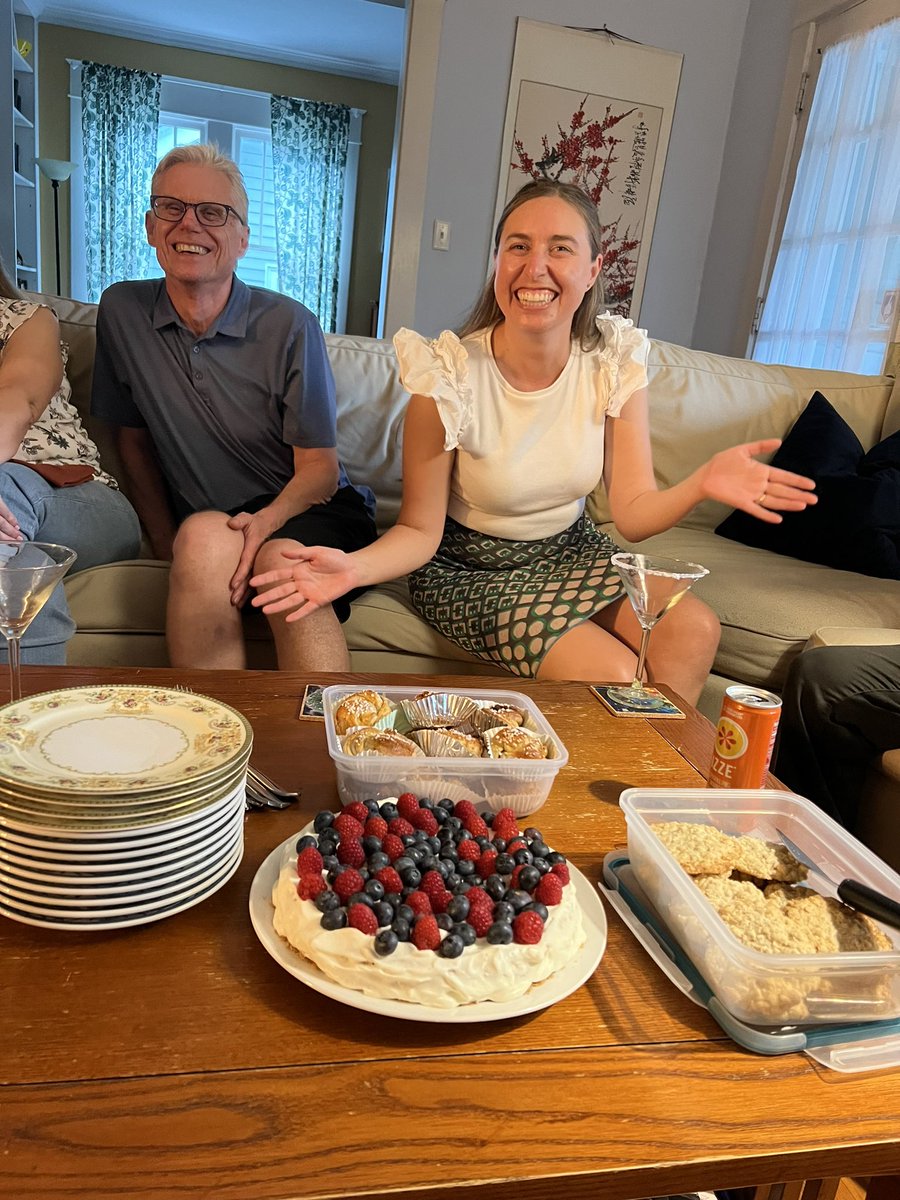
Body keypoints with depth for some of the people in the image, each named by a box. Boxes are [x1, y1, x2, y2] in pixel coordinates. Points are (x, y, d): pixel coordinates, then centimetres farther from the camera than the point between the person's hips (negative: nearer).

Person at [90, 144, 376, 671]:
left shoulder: (289, 325, -7)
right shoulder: (121, 310, 4)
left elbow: (319, 467, -7)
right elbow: (133, 436, 12)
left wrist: (266, 520, -26)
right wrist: (166, 539, 3)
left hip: (305, 512, -2)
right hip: (204, 521, 2)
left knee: (281, 558, -36)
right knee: (204, 536, -33)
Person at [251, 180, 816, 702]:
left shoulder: (615, 358, -9)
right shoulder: (449, 374, -19)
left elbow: (633, 513, -10)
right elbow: (420, 531, -14)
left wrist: (702, 483, -31)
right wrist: (351, 566, -35)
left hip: (570, 550, 4)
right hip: (470, 567, -4)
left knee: (693, 631, -19)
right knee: (615, 677, -22)